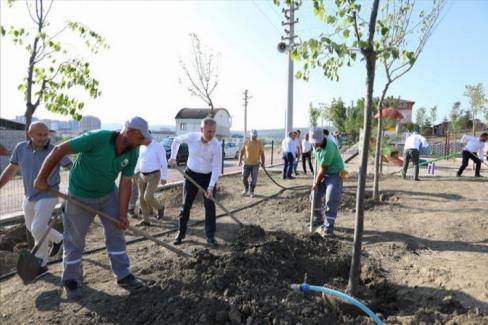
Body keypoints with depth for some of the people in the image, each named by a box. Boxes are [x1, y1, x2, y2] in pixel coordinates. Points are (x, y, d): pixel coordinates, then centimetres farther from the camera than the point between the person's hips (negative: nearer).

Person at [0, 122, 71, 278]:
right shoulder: (21, 148, -4)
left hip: (47, 196, -6)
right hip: (29, 196, 6)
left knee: (38, 228, -14)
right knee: (32, 228, 21)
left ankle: (40, 264, 3)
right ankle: (58, 239, 45)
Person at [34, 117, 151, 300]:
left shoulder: (133, 153, -16)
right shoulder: (96, 138, -33)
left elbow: (126, 182, -10)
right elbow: (59, 150, -24)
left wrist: (122, 213, -11)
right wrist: (42, 178, -16)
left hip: (109, 194, 5)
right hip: (80, 196, -4)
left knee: (116, 233, 7)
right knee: (75, 239, 9)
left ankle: (123, 275, 21)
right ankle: (71, 280, 29)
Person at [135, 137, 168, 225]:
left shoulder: (158, 147, -15)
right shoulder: (141, 146, 5)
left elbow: (164, 163, -14)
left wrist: (164, 177, -14)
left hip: (154, 176, -7)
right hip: (142, 175, 7)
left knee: (148, 197, -16)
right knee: (142, 198, 5)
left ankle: (160, 207, 15)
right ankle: (145, 220, 17)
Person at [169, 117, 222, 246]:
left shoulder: (217, 145, -20)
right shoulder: (191, 137, -16)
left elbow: (216, 168, -19)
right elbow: (176, 140, 7)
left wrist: (211, 187, -26)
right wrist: (173, 157, 6)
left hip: (208, 177, -1)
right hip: (191, 174, 1)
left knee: (210, 206, -1)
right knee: (185, 205, 7)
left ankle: (210, 235, 11)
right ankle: (181, 233, 22)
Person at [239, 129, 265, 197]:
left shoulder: (259, 143, -1)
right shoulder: (246, 142, 1)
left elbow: (262, 154, 3)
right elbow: (242, 152, 5)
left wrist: (263, 163, -1)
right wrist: (240, 160, -4)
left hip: (255, 164, -1)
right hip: (246, 164, 1)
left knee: (254, 179, 1)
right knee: (244, 178, 2)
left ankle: (251, 191, 17)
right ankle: (246, 188, 28)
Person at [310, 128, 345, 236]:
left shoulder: (328, 150, -33)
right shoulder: (317, 143, -6)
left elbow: (323, 169, -22)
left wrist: (316, 183, -10)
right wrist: (316, 178, 16)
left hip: (335, 173, -8)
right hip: (324, 173, 8)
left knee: (331, 200, -14)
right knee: (315, 196, 10)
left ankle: (328, 228, -10)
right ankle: (318, 219, 29)